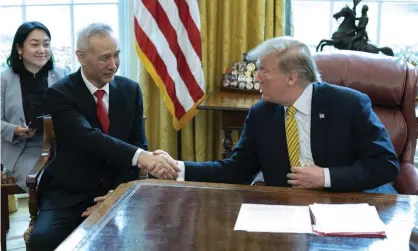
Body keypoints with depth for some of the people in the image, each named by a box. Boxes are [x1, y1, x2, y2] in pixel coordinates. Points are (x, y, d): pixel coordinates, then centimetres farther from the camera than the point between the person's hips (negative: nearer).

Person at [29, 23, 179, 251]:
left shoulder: (130, 90, 3)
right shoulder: (59, 94, -10)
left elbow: (138, 144, 5)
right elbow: (88, 138, -26)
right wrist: (141, 156, -42)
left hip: (117, 188, 3)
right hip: (69, 192, -2)